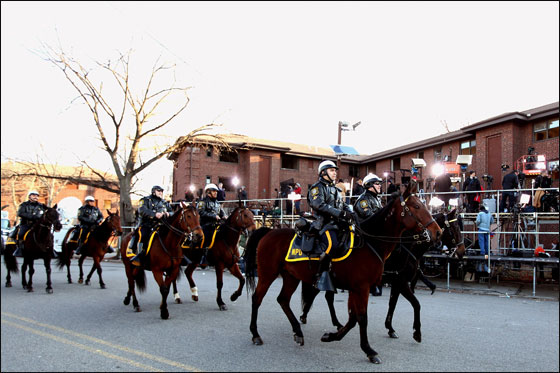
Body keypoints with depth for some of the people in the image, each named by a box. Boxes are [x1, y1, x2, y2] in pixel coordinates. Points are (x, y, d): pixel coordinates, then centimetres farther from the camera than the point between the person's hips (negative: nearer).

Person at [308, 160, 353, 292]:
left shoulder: (336, 189, 29)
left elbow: (344, 206, 26)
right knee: (332, 244, -31)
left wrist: (349, 213, 2)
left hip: (338, 222, 9)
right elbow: (318, 204, -17)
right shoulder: (317, 187, 1)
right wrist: (338, 212, -23)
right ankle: (321, 276, -21)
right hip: (324, 222, -9)